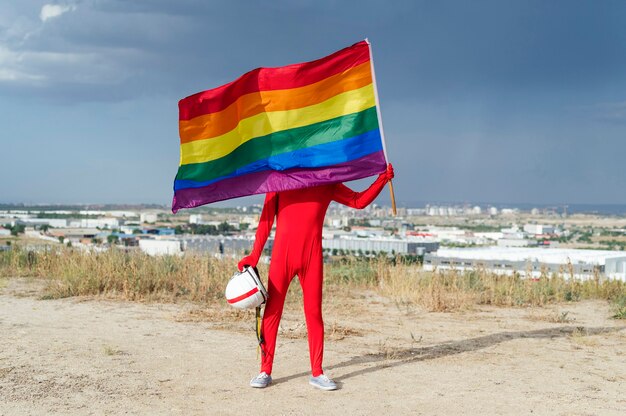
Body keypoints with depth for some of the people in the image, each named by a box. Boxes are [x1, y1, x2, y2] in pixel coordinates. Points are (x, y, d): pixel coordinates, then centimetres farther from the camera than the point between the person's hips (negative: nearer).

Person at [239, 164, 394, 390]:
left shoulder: (327, 184, 14)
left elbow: (359, 201, 16)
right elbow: (266, 220, 6)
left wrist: (382, 179, 3)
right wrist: (254, 256, 0)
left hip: (312, 257, 2)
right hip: (282, 254, -2)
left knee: (314, 312, 1)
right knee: (272, 310, -2)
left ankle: (317, 373, 6)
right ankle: (265, 372, 4)